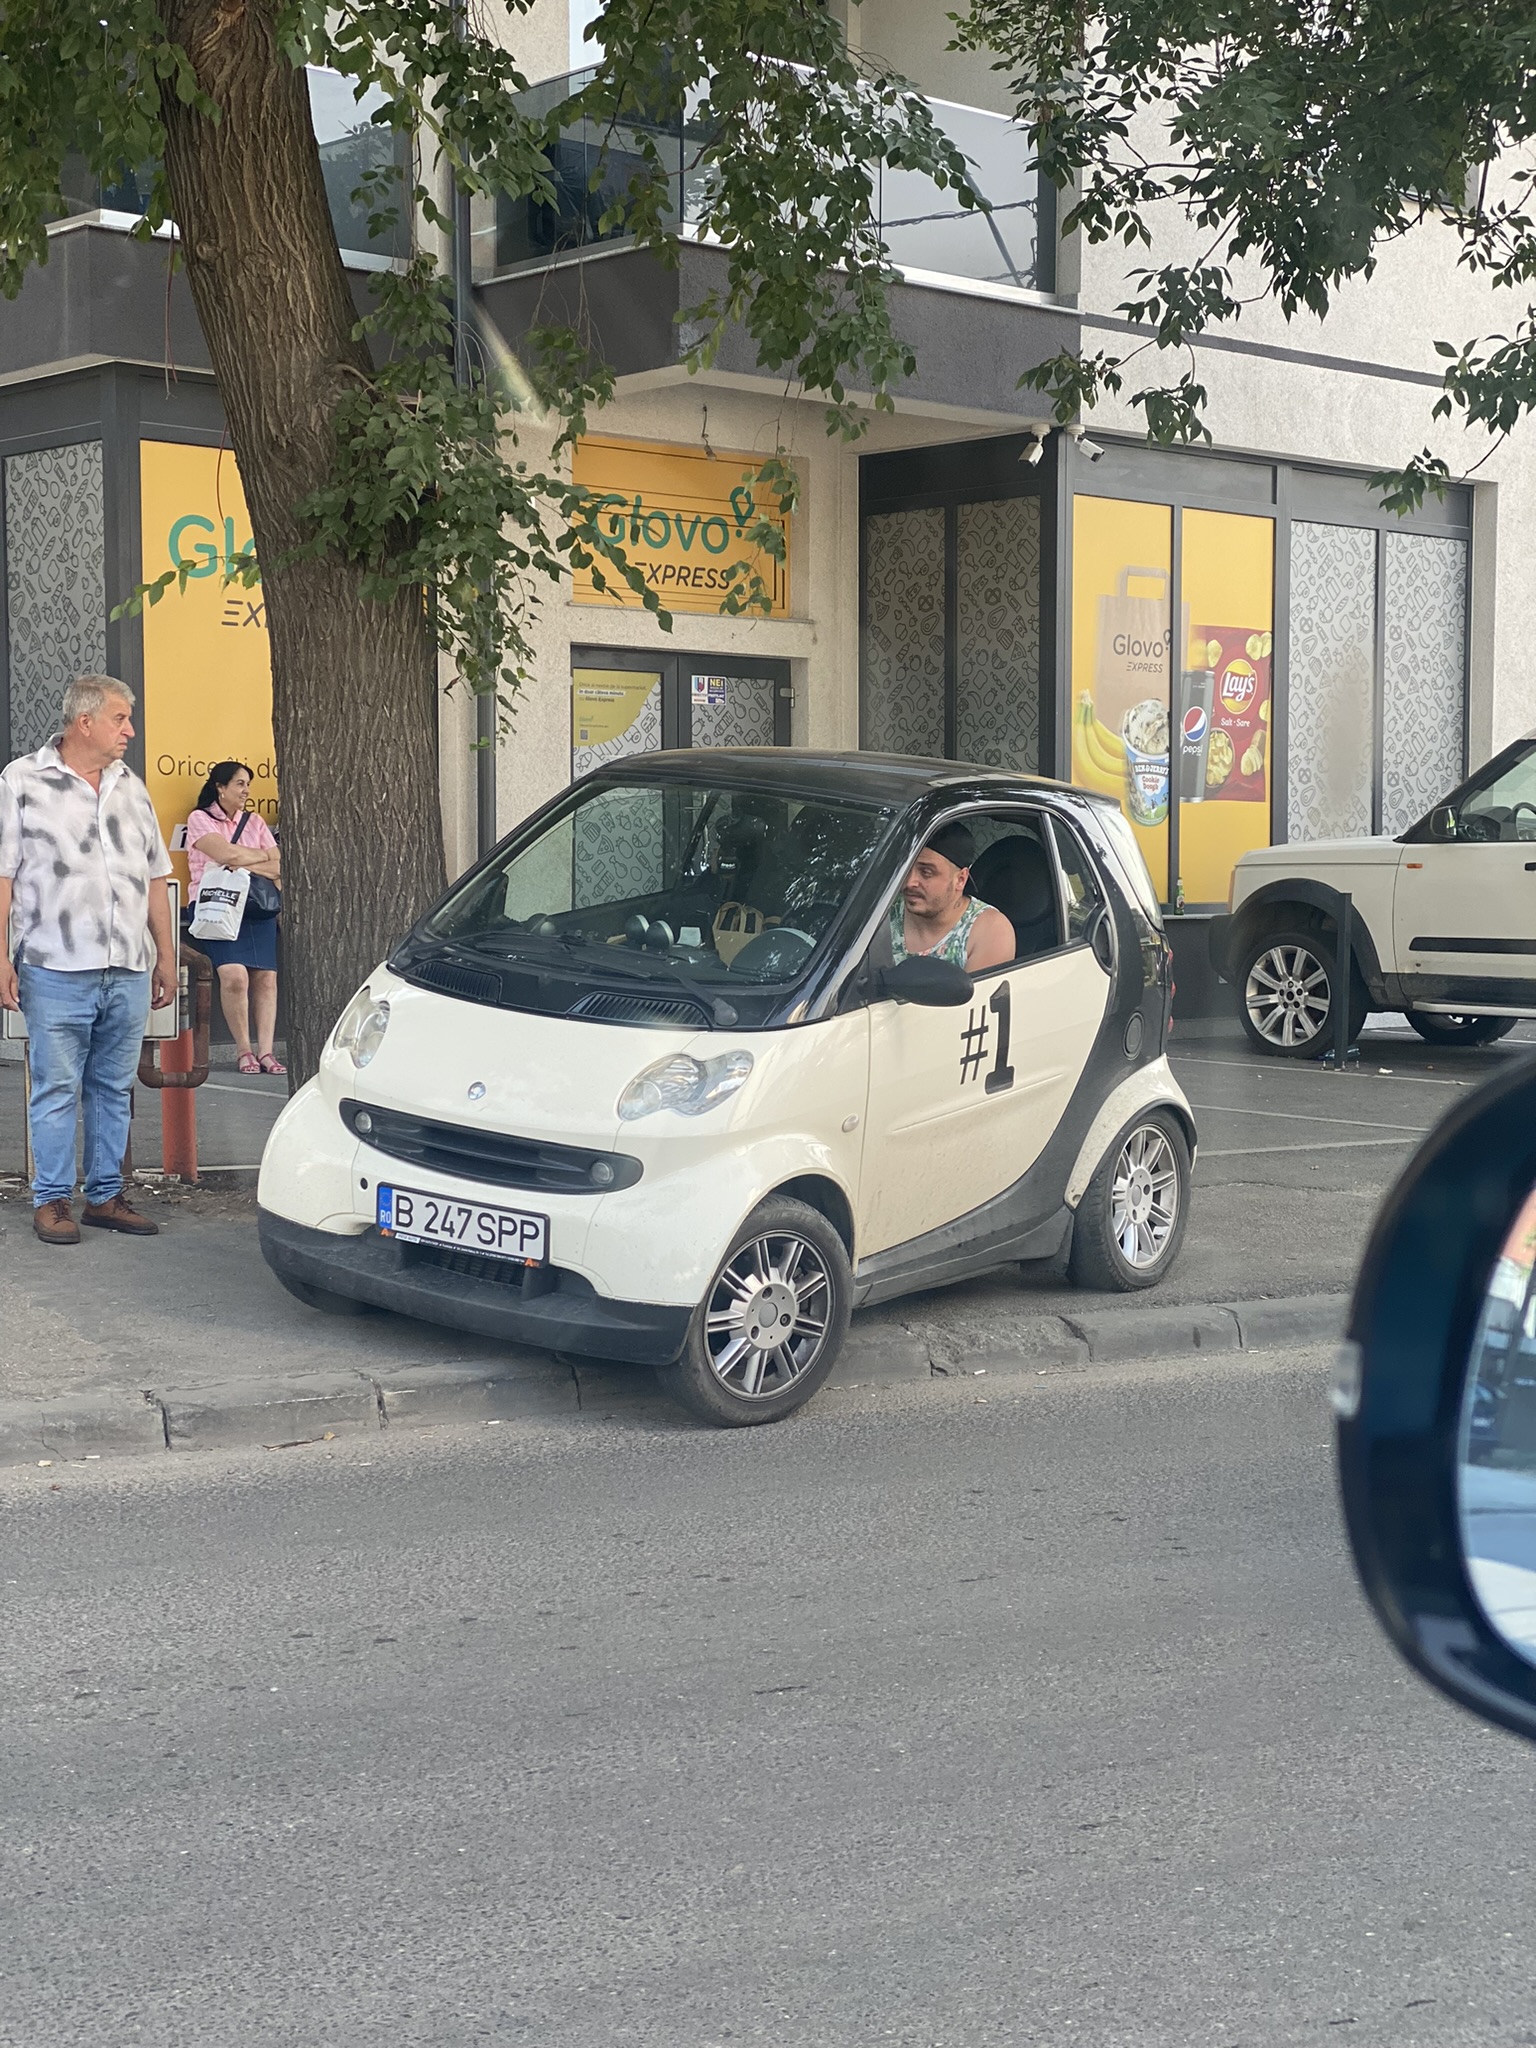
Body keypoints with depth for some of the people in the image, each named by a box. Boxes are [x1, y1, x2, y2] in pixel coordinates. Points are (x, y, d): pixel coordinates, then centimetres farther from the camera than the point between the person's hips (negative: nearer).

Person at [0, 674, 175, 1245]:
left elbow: (155, 876, 18)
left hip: (129, 973, 5)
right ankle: (52, 1199, 8)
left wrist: (166, 956, 15)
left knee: (114, 1088, 9)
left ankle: (106, 1196, 17)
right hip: (57, 972, -5)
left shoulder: (131, 787, 14)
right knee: (56, 1089, 0)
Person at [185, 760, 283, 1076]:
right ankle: (243, 1050, -11)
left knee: (266, 976, -12)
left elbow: (279, 869, 11)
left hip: (255, 908, 4)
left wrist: (243, 864, -3)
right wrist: (263, 857, 2)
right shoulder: (200, 819, 5)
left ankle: (265, 1051, -12)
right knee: (234, 974, -22)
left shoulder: (254, 821, 20)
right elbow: (227, 854, -11)